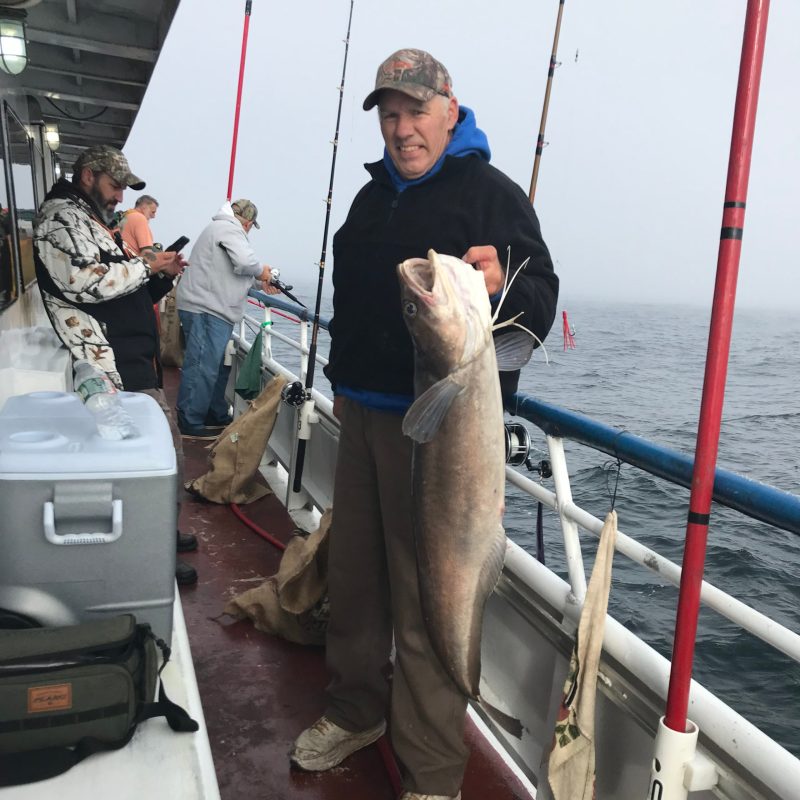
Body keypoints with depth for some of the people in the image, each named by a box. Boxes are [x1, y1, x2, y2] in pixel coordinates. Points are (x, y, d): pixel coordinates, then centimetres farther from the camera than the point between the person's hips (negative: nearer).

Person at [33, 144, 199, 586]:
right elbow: (89, 281, -23)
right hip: (119, 369, -11)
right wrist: (147, 266, -11)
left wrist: (161, 277, 8)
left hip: (135, 360, 11)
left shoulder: (91, 221, 25)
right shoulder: (62, 218, -7)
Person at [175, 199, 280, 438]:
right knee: (203, 367, -10)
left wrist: (261, 283, 24)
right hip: (205, 311, -11)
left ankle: (217, 416, 26)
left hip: (214, 311, 11)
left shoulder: (219, 227, 27)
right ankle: (190, 423, -6)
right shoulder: (230, 229, -7)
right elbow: (245, 262, -21)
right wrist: (262, 271, -2)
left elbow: (232, 272, 28)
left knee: (219, 366, 17)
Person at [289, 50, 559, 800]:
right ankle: (355, 710, 36)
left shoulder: (490, 191, -3)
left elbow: (541, 299, -11)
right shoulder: (373, 196, 18)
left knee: (426, 597, -3)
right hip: (363, 413, 7)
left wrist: (503, 284, -32)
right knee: (353, 572, 15)